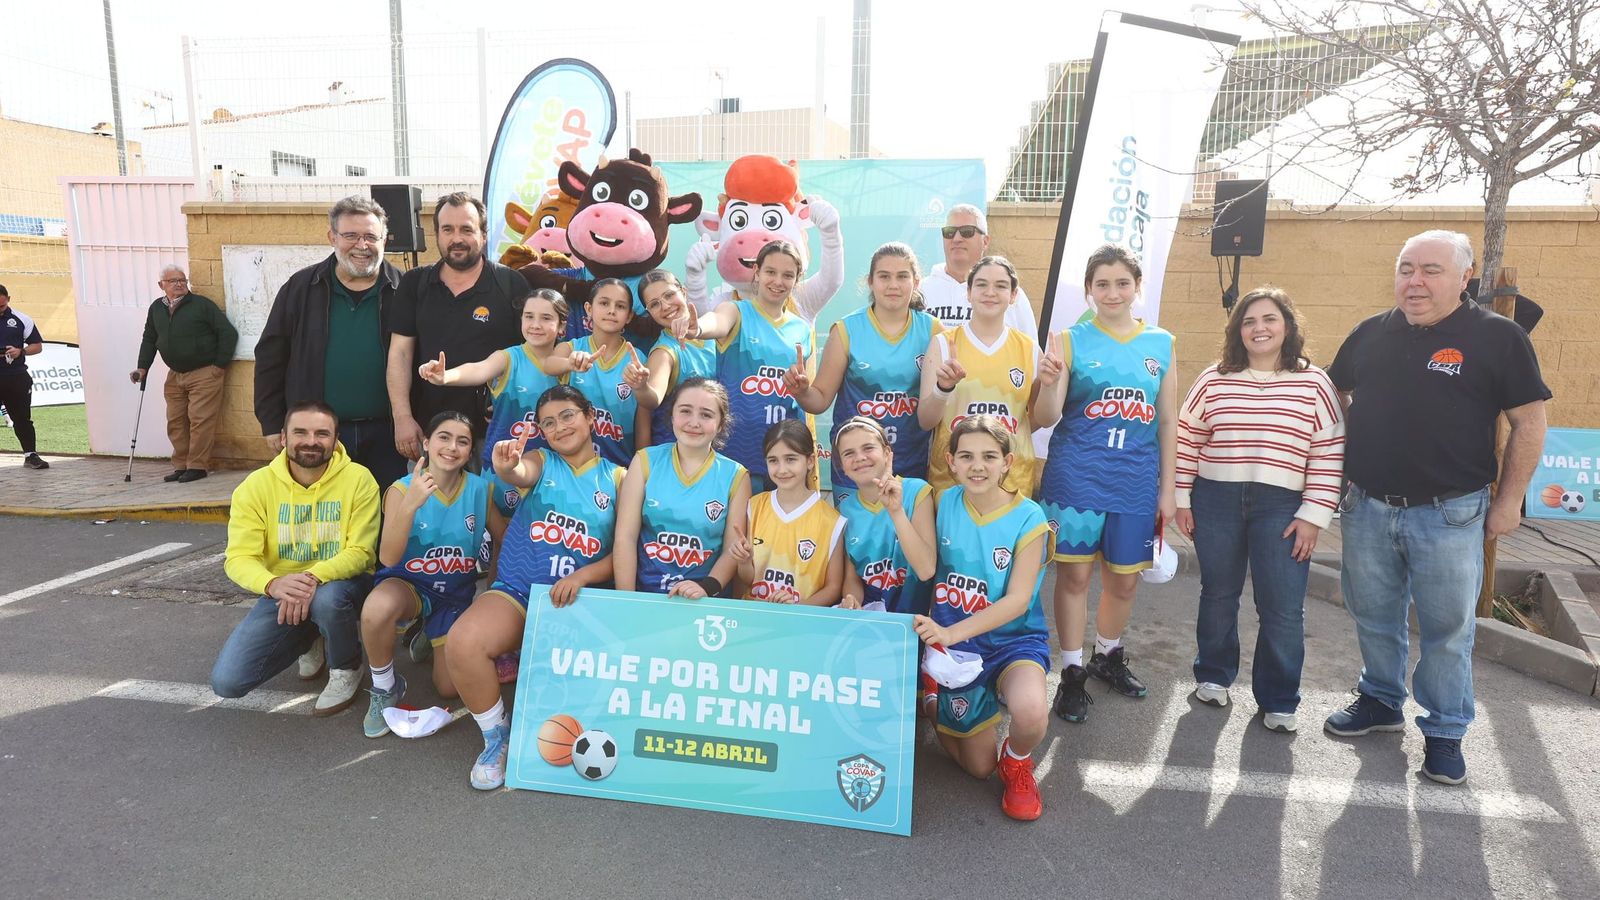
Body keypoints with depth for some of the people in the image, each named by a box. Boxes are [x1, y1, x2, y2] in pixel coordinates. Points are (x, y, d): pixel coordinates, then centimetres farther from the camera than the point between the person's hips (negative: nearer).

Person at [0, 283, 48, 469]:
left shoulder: (21, 320, 6)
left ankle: (31, 454, 11)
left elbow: (38, 345, 10)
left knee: (23, 418, 5)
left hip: (16, 376, 0)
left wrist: (21, 351, -10)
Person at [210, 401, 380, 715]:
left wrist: (315, 578, -35)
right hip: (282, 592, 3)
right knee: (227, 681, -12)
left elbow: (359, 552, -15)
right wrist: (272, 584, -36)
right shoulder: (256, 485, -8)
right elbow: (239, 558, -13)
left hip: (341, 583, -2)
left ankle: (347, 669, -5)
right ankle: (308, 641, 18)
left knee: (328, 599, -40)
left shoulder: (359, 479, -13)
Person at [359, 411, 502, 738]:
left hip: (456, 592, 3)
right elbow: (388, 559, -30)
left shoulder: (481, 489, -12)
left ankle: (432, 635, 36)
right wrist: (410, 505, -43)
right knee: (377, 609, -39)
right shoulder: (402, 489, -18)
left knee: (450, 688, 2)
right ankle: (385, 690, -8)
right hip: (409, 583, -3)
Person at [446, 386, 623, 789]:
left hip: (580, 601, 0)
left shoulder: (616, 478, 7)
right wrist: (506, 467, -45)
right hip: (517, 591, 1)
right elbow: (520, 475, -20)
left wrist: (582, 576, -16)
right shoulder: (540, 461, 7)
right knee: (463, 640, -28)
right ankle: (497, 738, -3)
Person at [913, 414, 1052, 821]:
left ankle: (1017, 762, 2)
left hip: (1014, 639, -2)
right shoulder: (945, 502, -4)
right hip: (955, 644, 2)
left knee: (1030, 712, -36)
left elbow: (1017, 601, -20)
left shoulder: (1028, 519, -15)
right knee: (978, 766, 8)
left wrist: (949, 632, -29)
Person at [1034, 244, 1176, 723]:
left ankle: (1108, 656, 36)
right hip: (1076, 476, -3)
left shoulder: (1161, 343, 7)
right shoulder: (1071, 340, -2)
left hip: (1137, 480, 3)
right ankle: (1072, 672, 16)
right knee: (1074, 573, 2)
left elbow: (1167, 421, 10)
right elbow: (1046, 418, -7)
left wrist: (1167, 489, 8)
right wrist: (1051, 376, -26)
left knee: (1125, 578, 12)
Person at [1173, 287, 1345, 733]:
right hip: (1216, 500, 2)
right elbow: (1186, 441, 6)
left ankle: (1278, 701, 15)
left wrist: (1313, 515, -6)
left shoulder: (1314, 384, 0)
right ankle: (1213, 675, 33)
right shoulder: (1213, 381, 3)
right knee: (1218, 594, 14)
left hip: (1282, 507, -1)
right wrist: (1181, 500, 4)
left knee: (1282, 608, -1)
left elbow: (1328, 456, -2)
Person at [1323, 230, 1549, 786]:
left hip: (1449, 515, -3)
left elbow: (1529, 423, -4)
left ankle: (1444, 732, 22)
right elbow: (1334, 397, 17)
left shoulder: (1498, 337, -6)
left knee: (1447, 630, 7)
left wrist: (1509, 500, -5)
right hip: (1367, 509, 4)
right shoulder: (1370, 334, 4)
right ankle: (1381, 702, 36)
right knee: (1375, 619, 16)